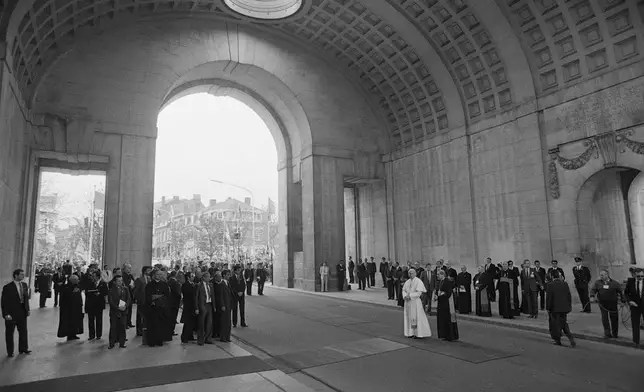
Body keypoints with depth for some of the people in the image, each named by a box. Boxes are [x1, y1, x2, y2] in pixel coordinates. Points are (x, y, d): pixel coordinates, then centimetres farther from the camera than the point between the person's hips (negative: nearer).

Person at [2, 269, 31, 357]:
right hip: (11, 314, -5)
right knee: (9, 333, 9)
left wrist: (28, 309, 7)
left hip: (22, 312, 5)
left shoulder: (24, 285, 3)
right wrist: (6, 314, -16)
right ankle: (10, 352, 22)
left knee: (23, 331, 14)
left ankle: (23, 349, 28)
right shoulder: (8, 287, -14)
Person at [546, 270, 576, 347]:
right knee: (564, 323, 18)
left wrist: (548, 308, -5)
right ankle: (570, 337, 1)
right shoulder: (565, 284, -1)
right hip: (564, 307, 5)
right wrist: (569, 306, 15)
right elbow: (569, 296, 5)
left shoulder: (550, 285, -14)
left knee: (555, 325, 9)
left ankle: (558, 340, 17)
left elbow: (549, 297, -13)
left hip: (554, 308, -5)